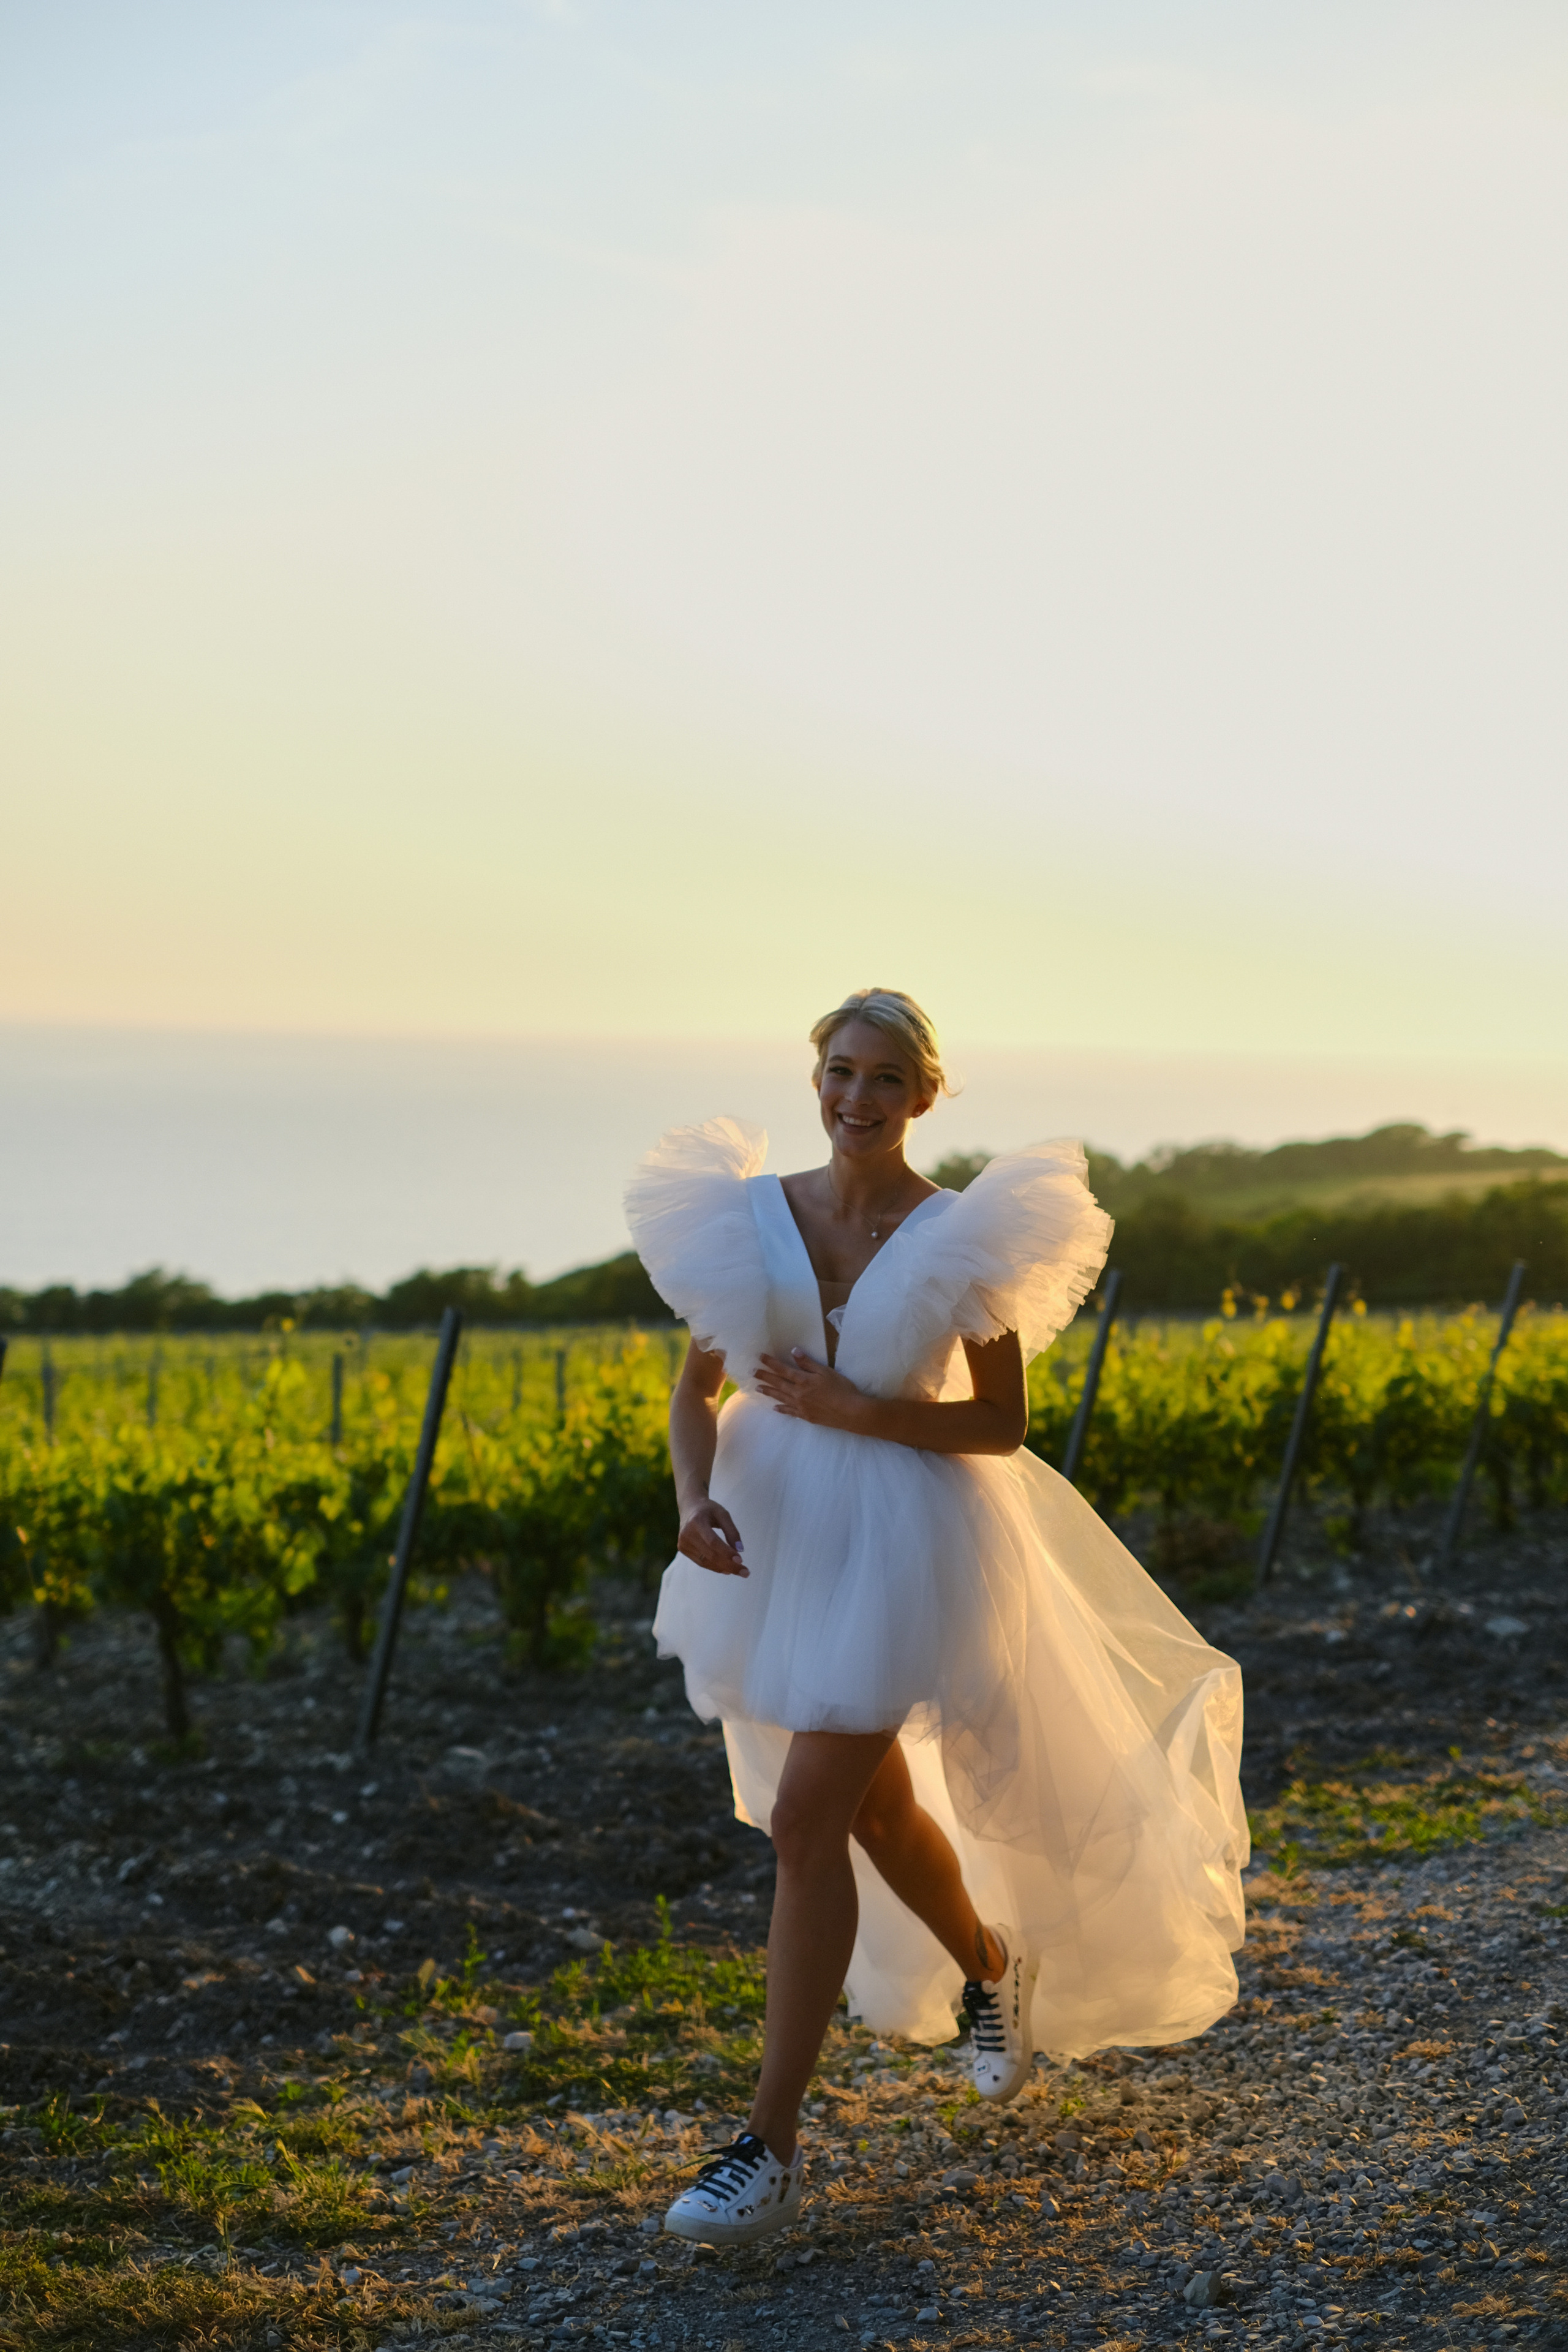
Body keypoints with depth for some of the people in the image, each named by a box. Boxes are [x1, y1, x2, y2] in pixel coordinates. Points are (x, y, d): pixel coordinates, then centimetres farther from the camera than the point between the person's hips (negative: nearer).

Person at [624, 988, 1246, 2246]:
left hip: (905, 1543, -4)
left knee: (805, 1820, -12)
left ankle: (773, 2144, -3)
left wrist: (853, 1408, -18)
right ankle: (993, 1963, 50)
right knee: (876, 1810, 19)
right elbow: (697, 1387, 3)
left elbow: (1003, 1425, -6)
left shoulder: (960, 1236, -9)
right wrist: (695, 1499, -16)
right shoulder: (749, 1215, -1)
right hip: (778, 1536, 5)